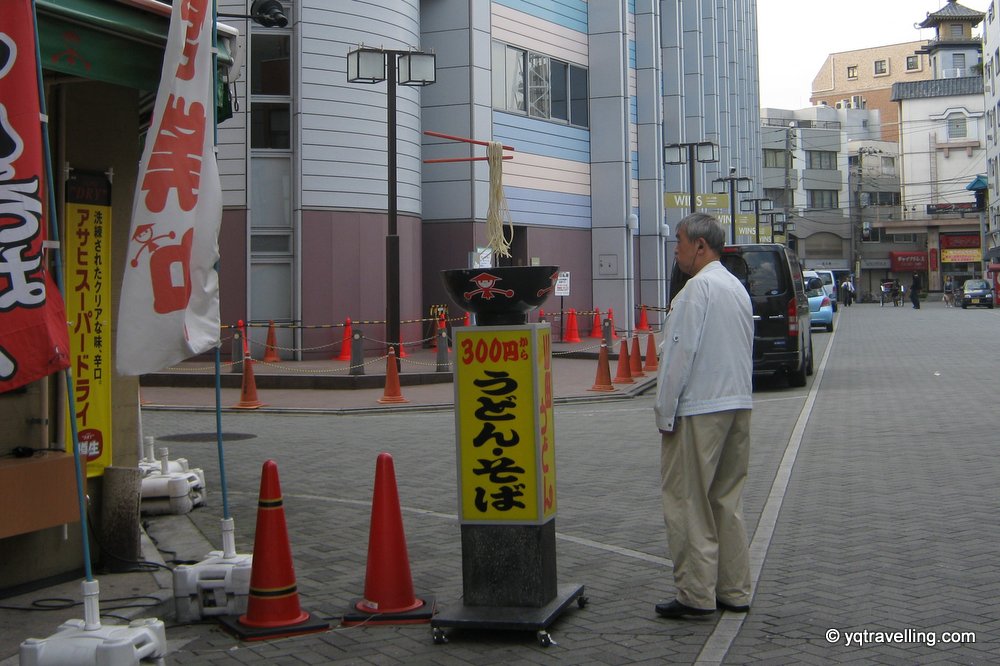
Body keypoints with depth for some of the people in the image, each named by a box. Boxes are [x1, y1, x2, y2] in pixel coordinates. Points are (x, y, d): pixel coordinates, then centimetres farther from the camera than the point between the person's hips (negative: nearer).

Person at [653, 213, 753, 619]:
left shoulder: (698, 288, -13)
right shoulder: (737, 287, 15)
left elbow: (680, 353, -17)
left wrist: (665, 413, -12)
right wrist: (736, 395, 20)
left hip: (698, 409, -9)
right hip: (738, 404, 9)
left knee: (688, 502, -2)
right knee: (727, 499, 14)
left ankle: (696, 596, 1)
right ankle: (734, 591, 18)